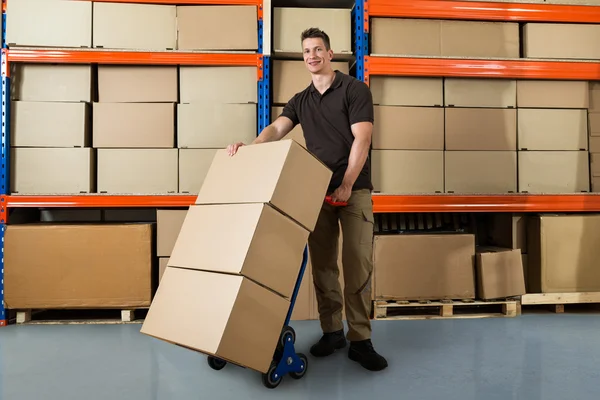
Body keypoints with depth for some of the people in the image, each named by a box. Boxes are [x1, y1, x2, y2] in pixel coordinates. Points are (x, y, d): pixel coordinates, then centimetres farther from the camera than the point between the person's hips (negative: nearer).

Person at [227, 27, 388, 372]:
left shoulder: (354, 89, -1)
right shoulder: (301, 100, 14)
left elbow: (362, 139, -11)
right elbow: (277, 130, -1)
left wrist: (346, 185, -18)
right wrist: (250, 147, -22)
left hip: (354, 191, -4)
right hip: (317, 192, 5)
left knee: (357, 265, -6)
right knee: (323, 266, 6)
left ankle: (360, 341, 2)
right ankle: (332, 331, 19)